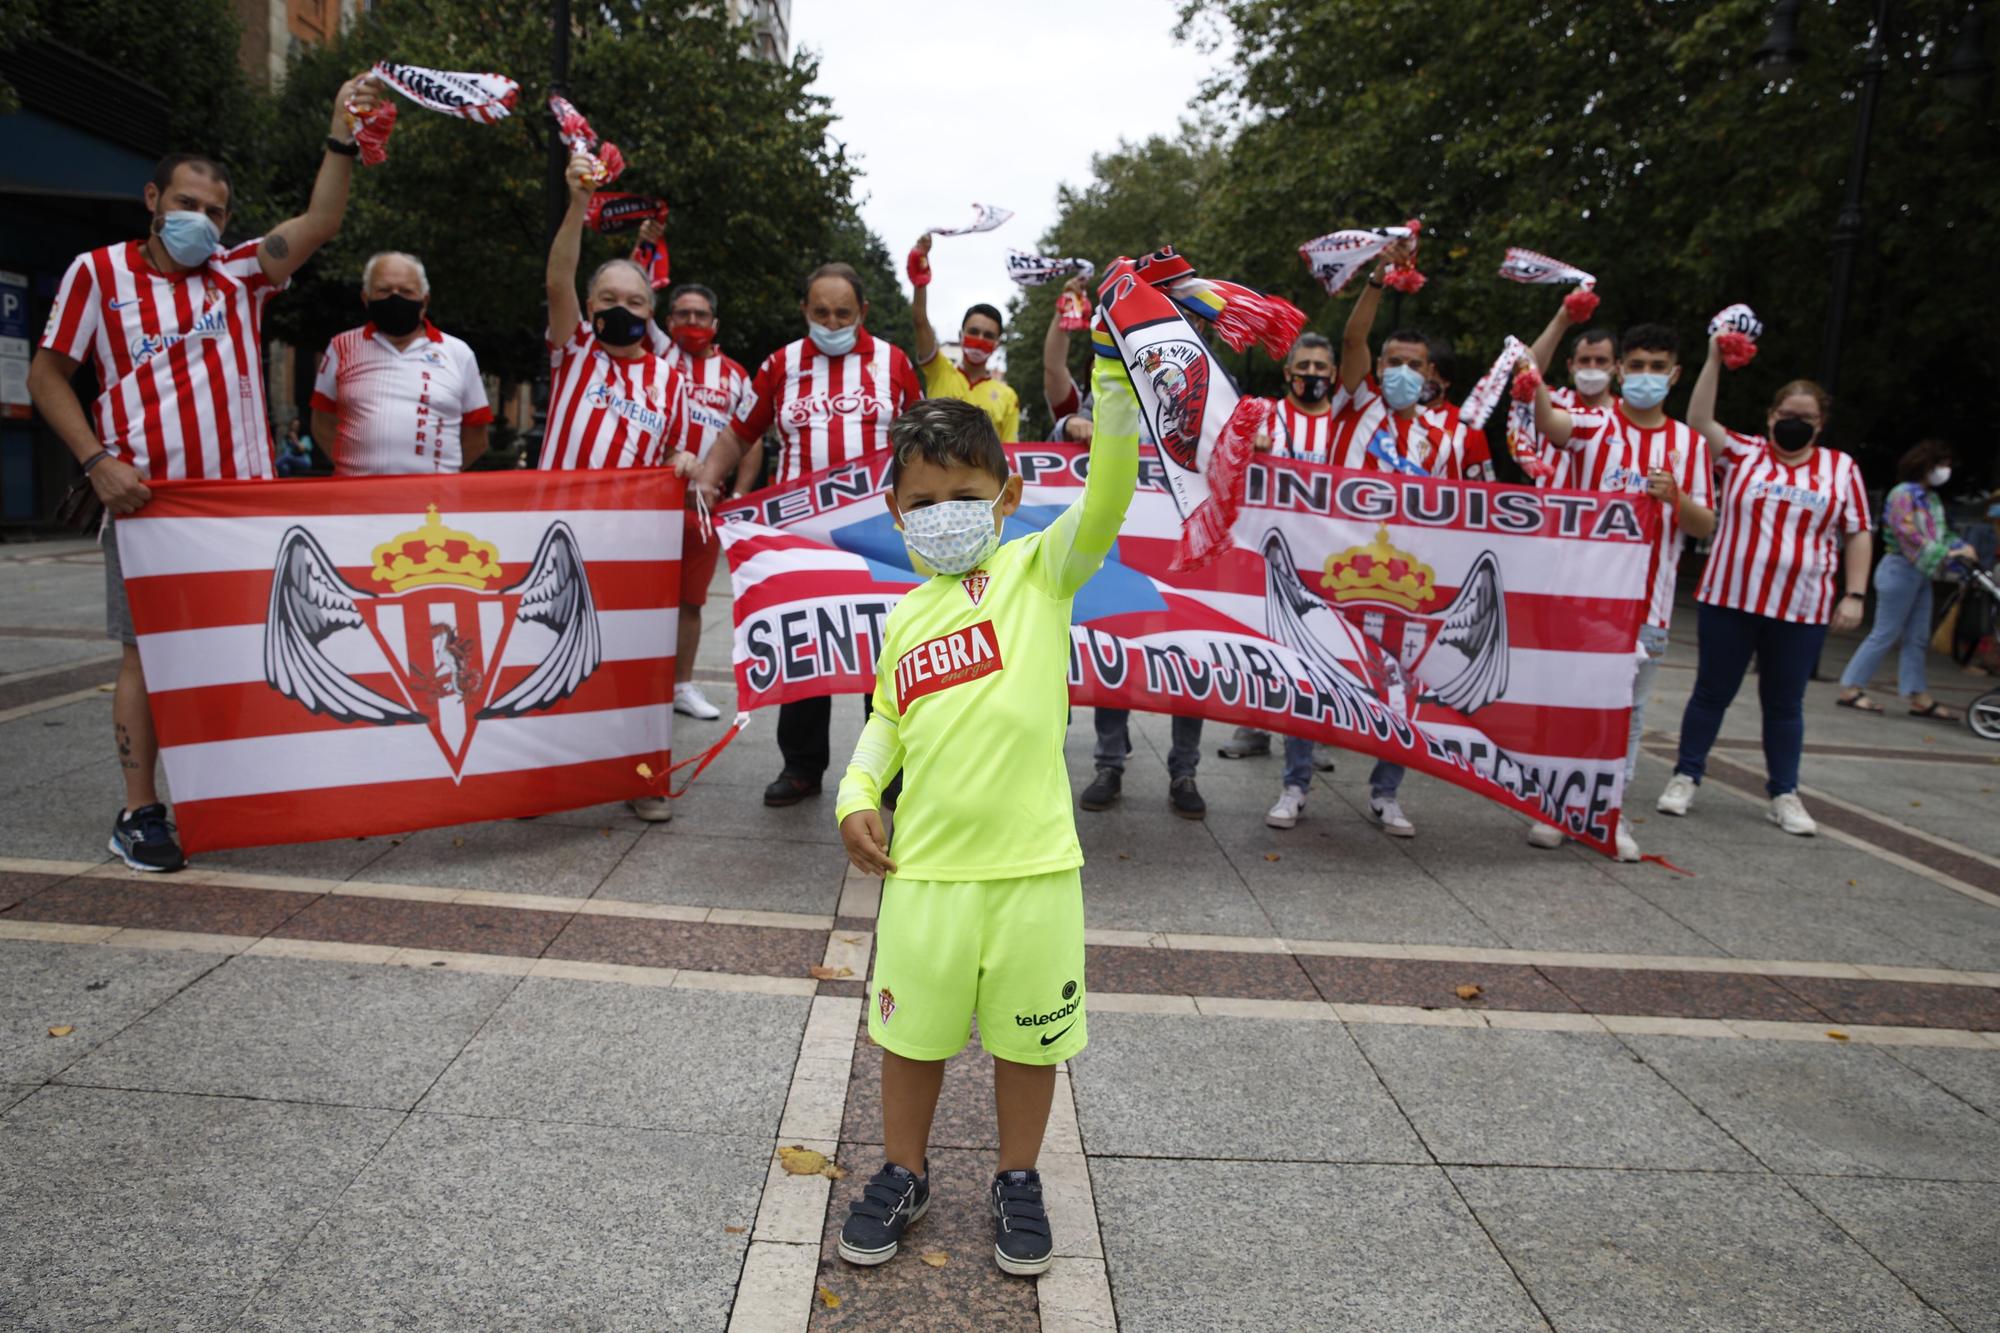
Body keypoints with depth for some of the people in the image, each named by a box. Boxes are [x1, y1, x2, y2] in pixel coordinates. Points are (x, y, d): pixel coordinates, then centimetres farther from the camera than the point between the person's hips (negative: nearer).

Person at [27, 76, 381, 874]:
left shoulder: (238, 273, 11)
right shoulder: (98, 273, 3)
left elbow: (319, 222, -1)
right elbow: (47, 376, 5)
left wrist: (342, 136, -11)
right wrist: (98, 462, -8)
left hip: (244, 496, 3)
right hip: (148, 501, -3)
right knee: (147, 653, 1)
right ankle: (138, 814, 10)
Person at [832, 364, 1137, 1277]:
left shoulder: (1038, 571, -3)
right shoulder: (905, 617, 8)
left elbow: (1108, 494, -19)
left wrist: (1113, 373, -29)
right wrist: (857, 795, 2)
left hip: (1033, 866, -3)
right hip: (924, 868, 3)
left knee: (1029, 1038, 13)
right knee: (912, 1034, 16)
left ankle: (1018, 1183, 36)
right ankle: (903, 1175, 39)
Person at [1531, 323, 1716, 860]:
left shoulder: (1689, 443, 9)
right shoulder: (1593, 426, 0)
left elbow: (1705, 527, 8)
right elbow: (1547, 420, -24)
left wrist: (1676, 497, -14)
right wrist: (1533, 384, -46)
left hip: (1647, 599, 3)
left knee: (1629, 706, 8)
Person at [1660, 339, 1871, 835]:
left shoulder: (1841, 469, 8)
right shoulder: (1743, 453, 5)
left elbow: (1857, 534, 8)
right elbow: (1698, 418, -6)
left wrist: (1854, 594, 0)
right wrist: (1715, 358, -12)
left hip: (1803, 609, 1)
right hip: (1730, 599, -1)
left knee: (1785, 702, 10)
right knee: (1712, 691, 7)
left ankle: (1784, 795, 19)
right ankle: (1685, 778, 17)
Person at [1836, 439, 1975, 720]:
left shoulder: (1931, 497, 14)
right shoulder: (1904, 494, -12)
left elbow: (1940, 534, 14)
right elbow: (1908, 534, -22)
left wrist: (1960, 547, -5)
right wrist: (1946, 554, -24)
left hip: (1920, 573, 9)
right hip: (1901, 568, -9)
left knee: (1917, 639, 9)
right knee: (1885, 634, -5)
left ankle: (1919, 698, 13)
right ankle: (1850, 689, 2)